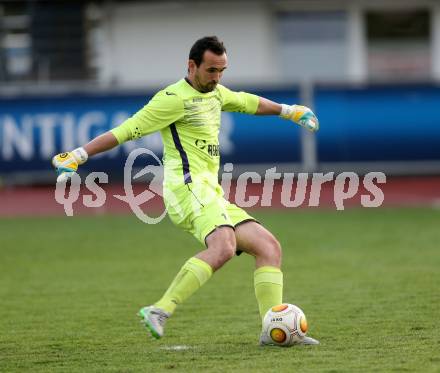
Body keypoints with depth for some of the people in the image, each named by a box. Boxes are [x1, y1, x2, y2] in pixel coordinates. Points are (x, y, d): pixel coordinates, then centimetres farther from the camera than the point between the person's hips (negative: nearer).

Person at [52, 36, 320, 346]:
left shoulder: (215, 93, 20)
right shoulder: (174, 99, -7)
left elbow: (249, 102, 41)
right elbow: (124, 132, -9)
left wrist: (289, 111, 51)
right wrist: (76, 156, -12)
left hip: (212, 194, 9)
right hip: (188, 188, -9)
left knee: (269, 247, -1)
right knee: (223, 247, -33)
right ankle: (160, 311, -35)